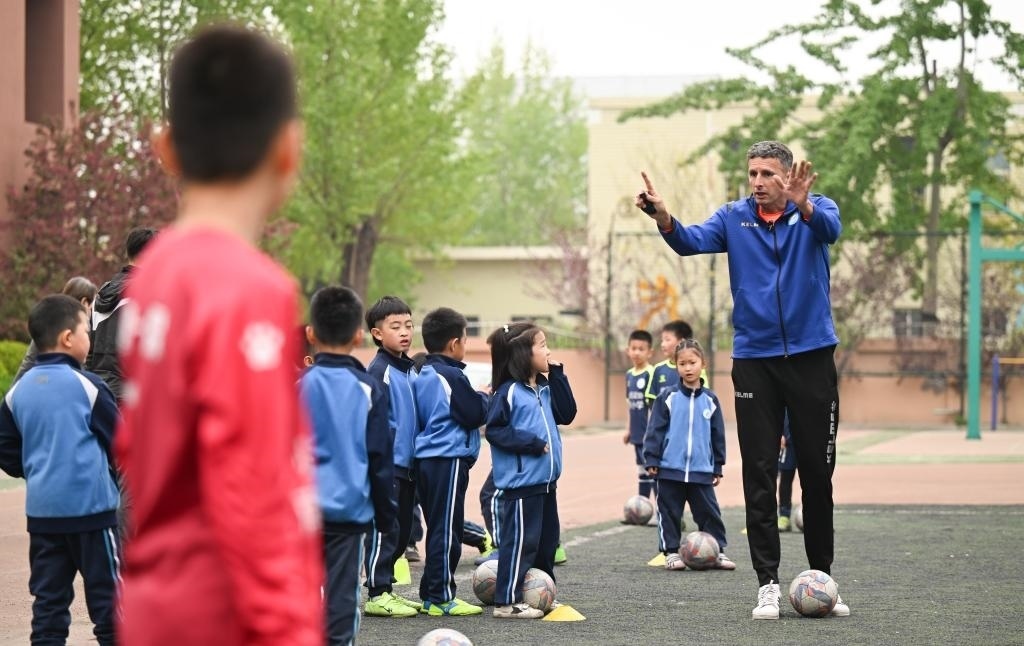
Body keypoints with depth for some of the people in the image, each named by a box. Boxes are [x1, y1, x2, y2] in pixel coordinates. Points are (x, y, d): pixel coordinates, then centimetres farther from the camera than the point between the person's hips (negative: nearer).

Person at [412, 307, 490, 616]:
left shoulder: (421, 377, 13)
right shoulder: (452, 377, -14)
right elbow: (475, 414, -15)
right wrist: (485, 398, 6)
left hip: (426, 459, 9)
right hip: (450, 460, -9)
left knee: (438, 529, 15)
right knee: (446, 529, -4)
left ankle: (431, 594, 18)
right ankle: (441, 597, -2)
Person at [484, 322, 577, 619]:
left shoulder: (545, 388, 12)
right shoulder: (508, 392, -13)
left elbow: (567, 414, 11)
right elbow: (495, 430, -16)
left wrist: (557, 376, 4)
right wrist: (532, 443, -18)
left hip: (545, 481, 9)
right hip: (520, 482, -9)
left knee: (546, 541, 15)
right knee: (520, 541, -6)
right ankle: (507, 601, -1)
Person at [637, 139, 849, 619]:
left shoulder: (814, 209, -2)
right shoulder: (734, 217, 2)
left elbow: (830, 229, -25)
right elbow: (692, 241, -14)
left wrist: (804, 206, -48)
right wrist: (663, 218, -36)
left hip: (811, 356, -1)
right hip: (754, 360, 1)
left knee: (817, 473, 7)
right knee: (759, 476, 0)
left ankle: (822, 578, 18)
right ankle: (768, 584, 5)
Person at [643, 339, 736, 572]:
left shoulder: (710, 400, 6)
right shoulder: (668, 398, 0)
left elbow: (718, 435, 11)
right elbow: (655, 430, 0)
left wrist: (718, 467, 10)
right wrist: (651, 459, -6)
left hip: (701, 471, 1)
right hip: (670, 468, -1)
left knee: (709, 512, 3)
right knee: (669, 513, 4)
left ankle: (718, 551, 12)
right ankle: (671, 552, 12)